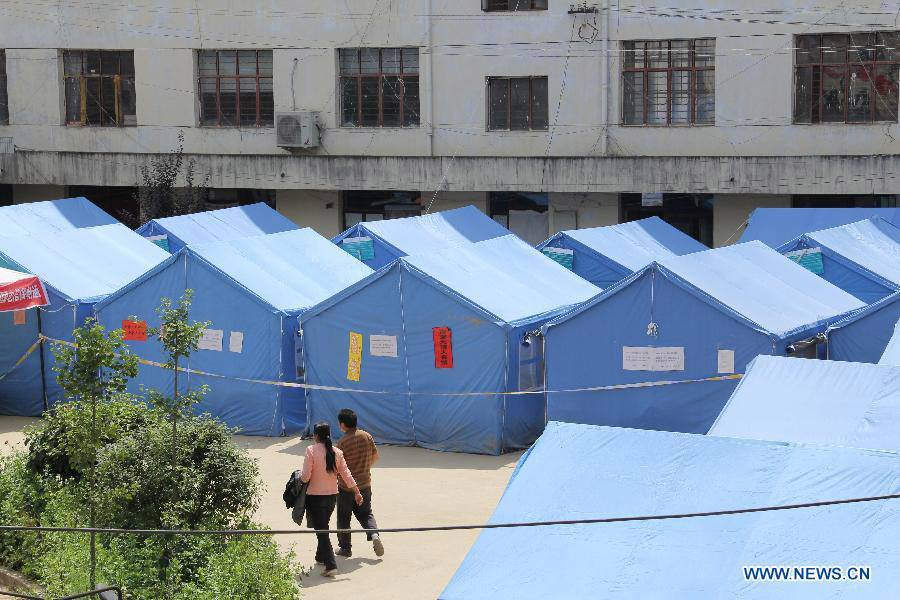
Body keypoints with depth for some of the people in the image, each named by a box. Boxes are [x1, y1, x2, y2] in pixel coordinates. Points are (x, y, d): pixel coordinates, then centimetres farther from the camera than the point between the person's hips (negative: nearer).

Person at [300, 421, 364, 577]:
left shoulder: (311, 450, -14)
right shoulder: (337, 452, 0)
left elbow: (305, 476, -17)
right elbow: (346, 474, 2)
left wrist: (299, 477, 5)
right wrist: (356, 492, 8)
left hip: (315, 496, -5)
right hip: (332, 495, 5)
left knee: (321, 530, -3)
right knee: (323, 527, 24)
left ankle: (331, 565, -12)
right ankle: (321, 557, 38)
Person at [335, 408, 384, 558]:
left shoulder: (342, 442, -18)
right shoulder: (367, 436, -2)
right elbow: (375, 456, 8)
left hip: (346, 486, -5)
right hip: (365, 484, 5)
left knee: (343, 518, 11)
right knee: (365, 513, 18)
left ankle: (345, 548, 17)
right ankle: (374, 534, -7)